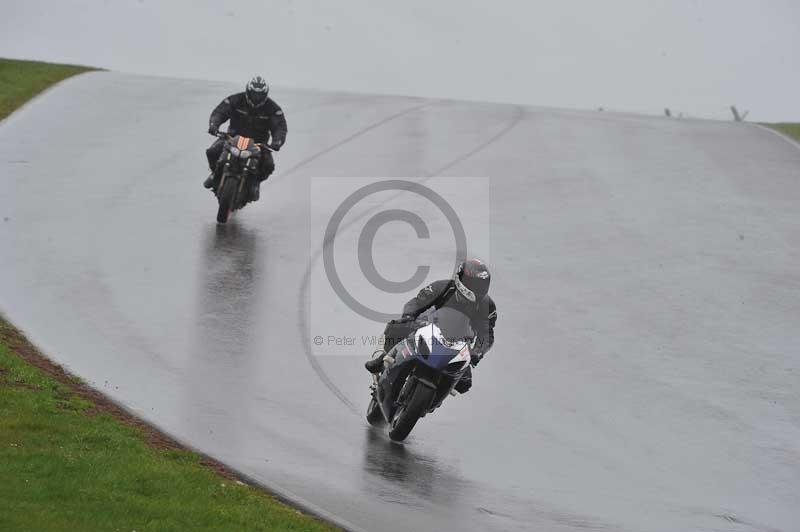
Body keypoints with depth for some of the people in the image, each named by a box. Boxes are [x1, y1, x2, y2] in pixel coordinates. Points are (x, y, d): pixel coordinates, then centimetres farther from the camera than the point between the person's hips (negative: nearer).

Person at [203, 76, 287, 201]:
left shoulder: (272, 108, -10)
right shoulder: (235, 100, -10)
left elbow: (280, 126, -14)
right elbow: (219, 111, -14)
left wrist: (277, 141, -36)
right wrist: (214, 124, -37)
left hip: (258, 141, 0)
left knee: (268, 166, -23)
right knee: (212, 152, -20)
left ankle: (255, 181, 13)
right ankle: (217, 173, 15)